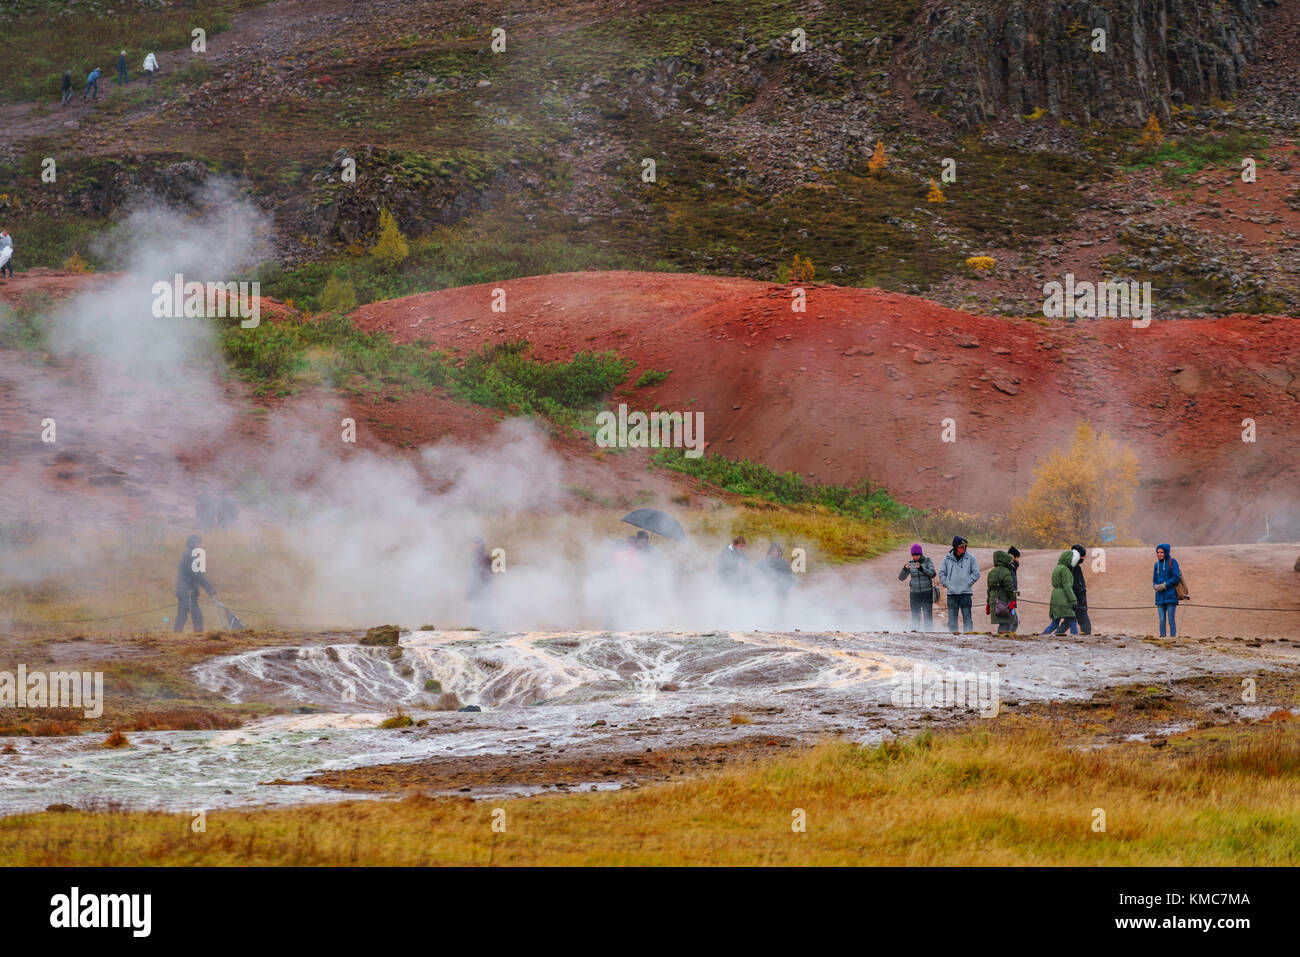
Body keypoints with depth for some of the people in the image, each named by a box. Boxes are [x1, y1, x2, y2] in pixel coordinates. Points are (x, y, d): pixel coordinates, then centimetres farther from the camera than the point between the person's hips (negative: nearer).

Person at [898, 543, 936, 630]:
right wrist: (905, 569, -19)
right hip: (914, 593, 2)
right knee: (915, 617, 0)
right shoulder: (910, 563, 4)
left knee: (928, 616, -6)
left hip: (927, 592, -2)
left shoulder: (927, 561, -1)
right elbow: (901, 577, 1)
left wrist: (921, 568, -28)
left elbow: (932, 574, -15)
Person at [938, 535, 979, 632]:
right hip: (952, 592, 2)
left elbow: (976, 573, 5)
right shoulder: (947, 558, 6)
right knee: (952, 617, 4)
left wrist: (967, 583, -4)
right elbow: (942, 573, 13)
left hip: (965, 592, -2)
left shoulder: (970, 558, 2)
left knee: (967, 616, -5)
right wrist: (947, 584, 1)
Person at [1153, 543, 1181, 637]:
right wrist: (1156, 586, -6)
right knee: (1162, 621, 2)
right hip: (1160, 597, 5)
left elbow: (1176, 578, -10)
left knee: (1171, 621, -5)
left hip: (1171, 596, -5)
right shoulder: (1157, 565, 13)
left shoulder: (1172, 562, -2)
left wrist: (1164, 586, -13)